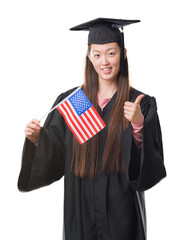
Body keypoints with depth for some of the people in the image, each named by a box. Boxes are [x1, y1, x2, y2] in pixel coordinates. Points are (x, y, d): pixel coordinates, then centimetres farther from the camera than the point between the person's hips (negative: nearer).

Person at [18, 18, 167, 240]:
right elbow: (54, 157, 4)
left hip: (121, 209, -2)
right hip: (80, 209, 2)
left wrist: (138, 127, -26)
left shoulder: (141, 105, -5)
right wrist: (38, 139, -15)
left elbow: (152, 166, -11)